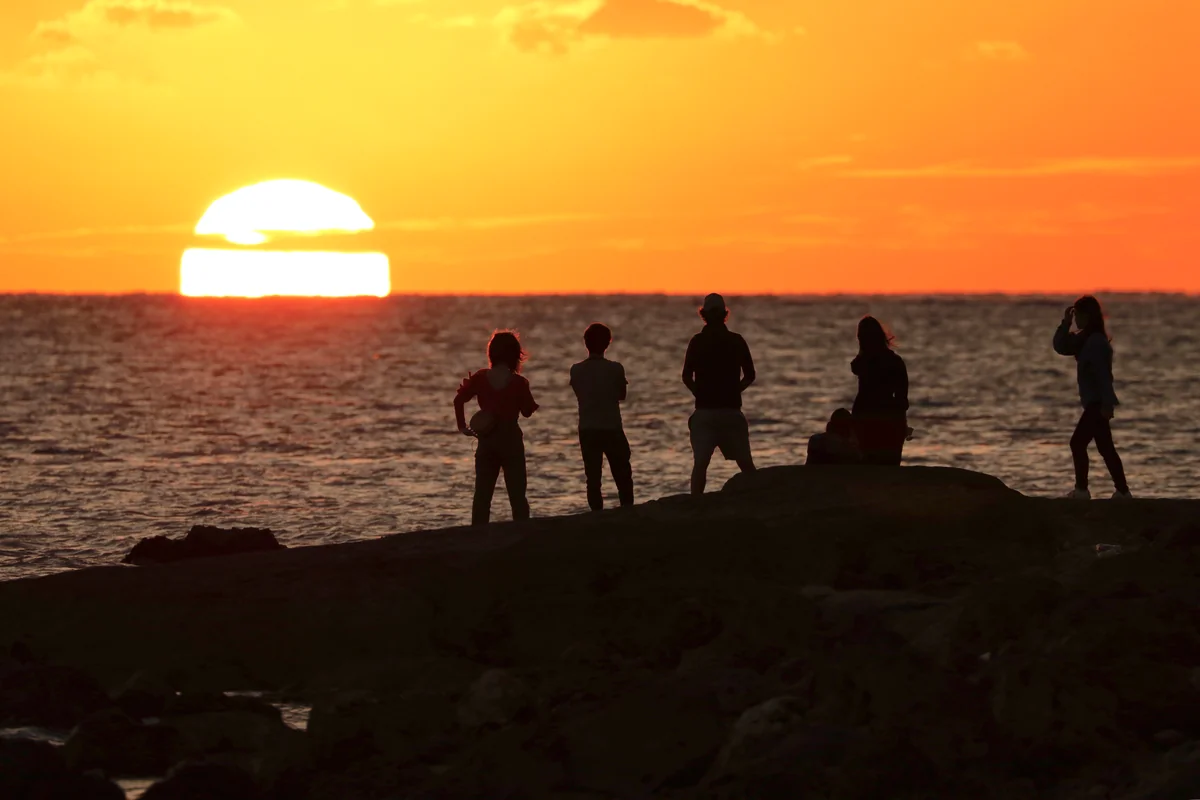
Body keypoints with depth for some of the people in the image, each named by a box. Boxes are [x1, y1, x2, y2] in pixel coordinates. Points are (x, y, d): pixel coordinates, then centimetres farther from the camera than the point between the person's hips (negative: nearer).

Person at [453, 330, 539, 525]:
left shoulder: (480, 378, -2)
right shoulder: (518, 382, -10)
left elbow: (459, 399, -6)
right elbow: (527, 411, 0)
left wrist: (462, 426, 1)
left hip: (486, 441, 2)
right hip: (511, 439, -2)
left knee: (482, 494, 8)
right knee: (517, 495, 4)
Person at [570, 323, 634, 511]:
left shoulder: (577, 370, -6)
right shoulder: (615, 369, -12)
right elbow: (622, 396, 4)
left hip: (587, 431, 2)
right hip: (612, 429, -2)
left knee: (593, 478, 9)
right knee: (623, 477, 10)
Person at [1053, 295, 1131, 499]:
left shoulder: (1097, 341, -17)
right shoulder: (1085, 339, 12)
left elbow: (1103, 375, -21)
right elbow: (1060, 347, 16)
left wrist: (1106, 403, -24)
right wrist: (1065, 323, 4)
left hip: (1098, 402, -10)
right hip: (1095, 402, 10)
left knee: (1078, 442, -10)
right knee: (1105, 447, 10)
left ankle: (1081, 490, -8)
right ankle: (1122, 491, 11)